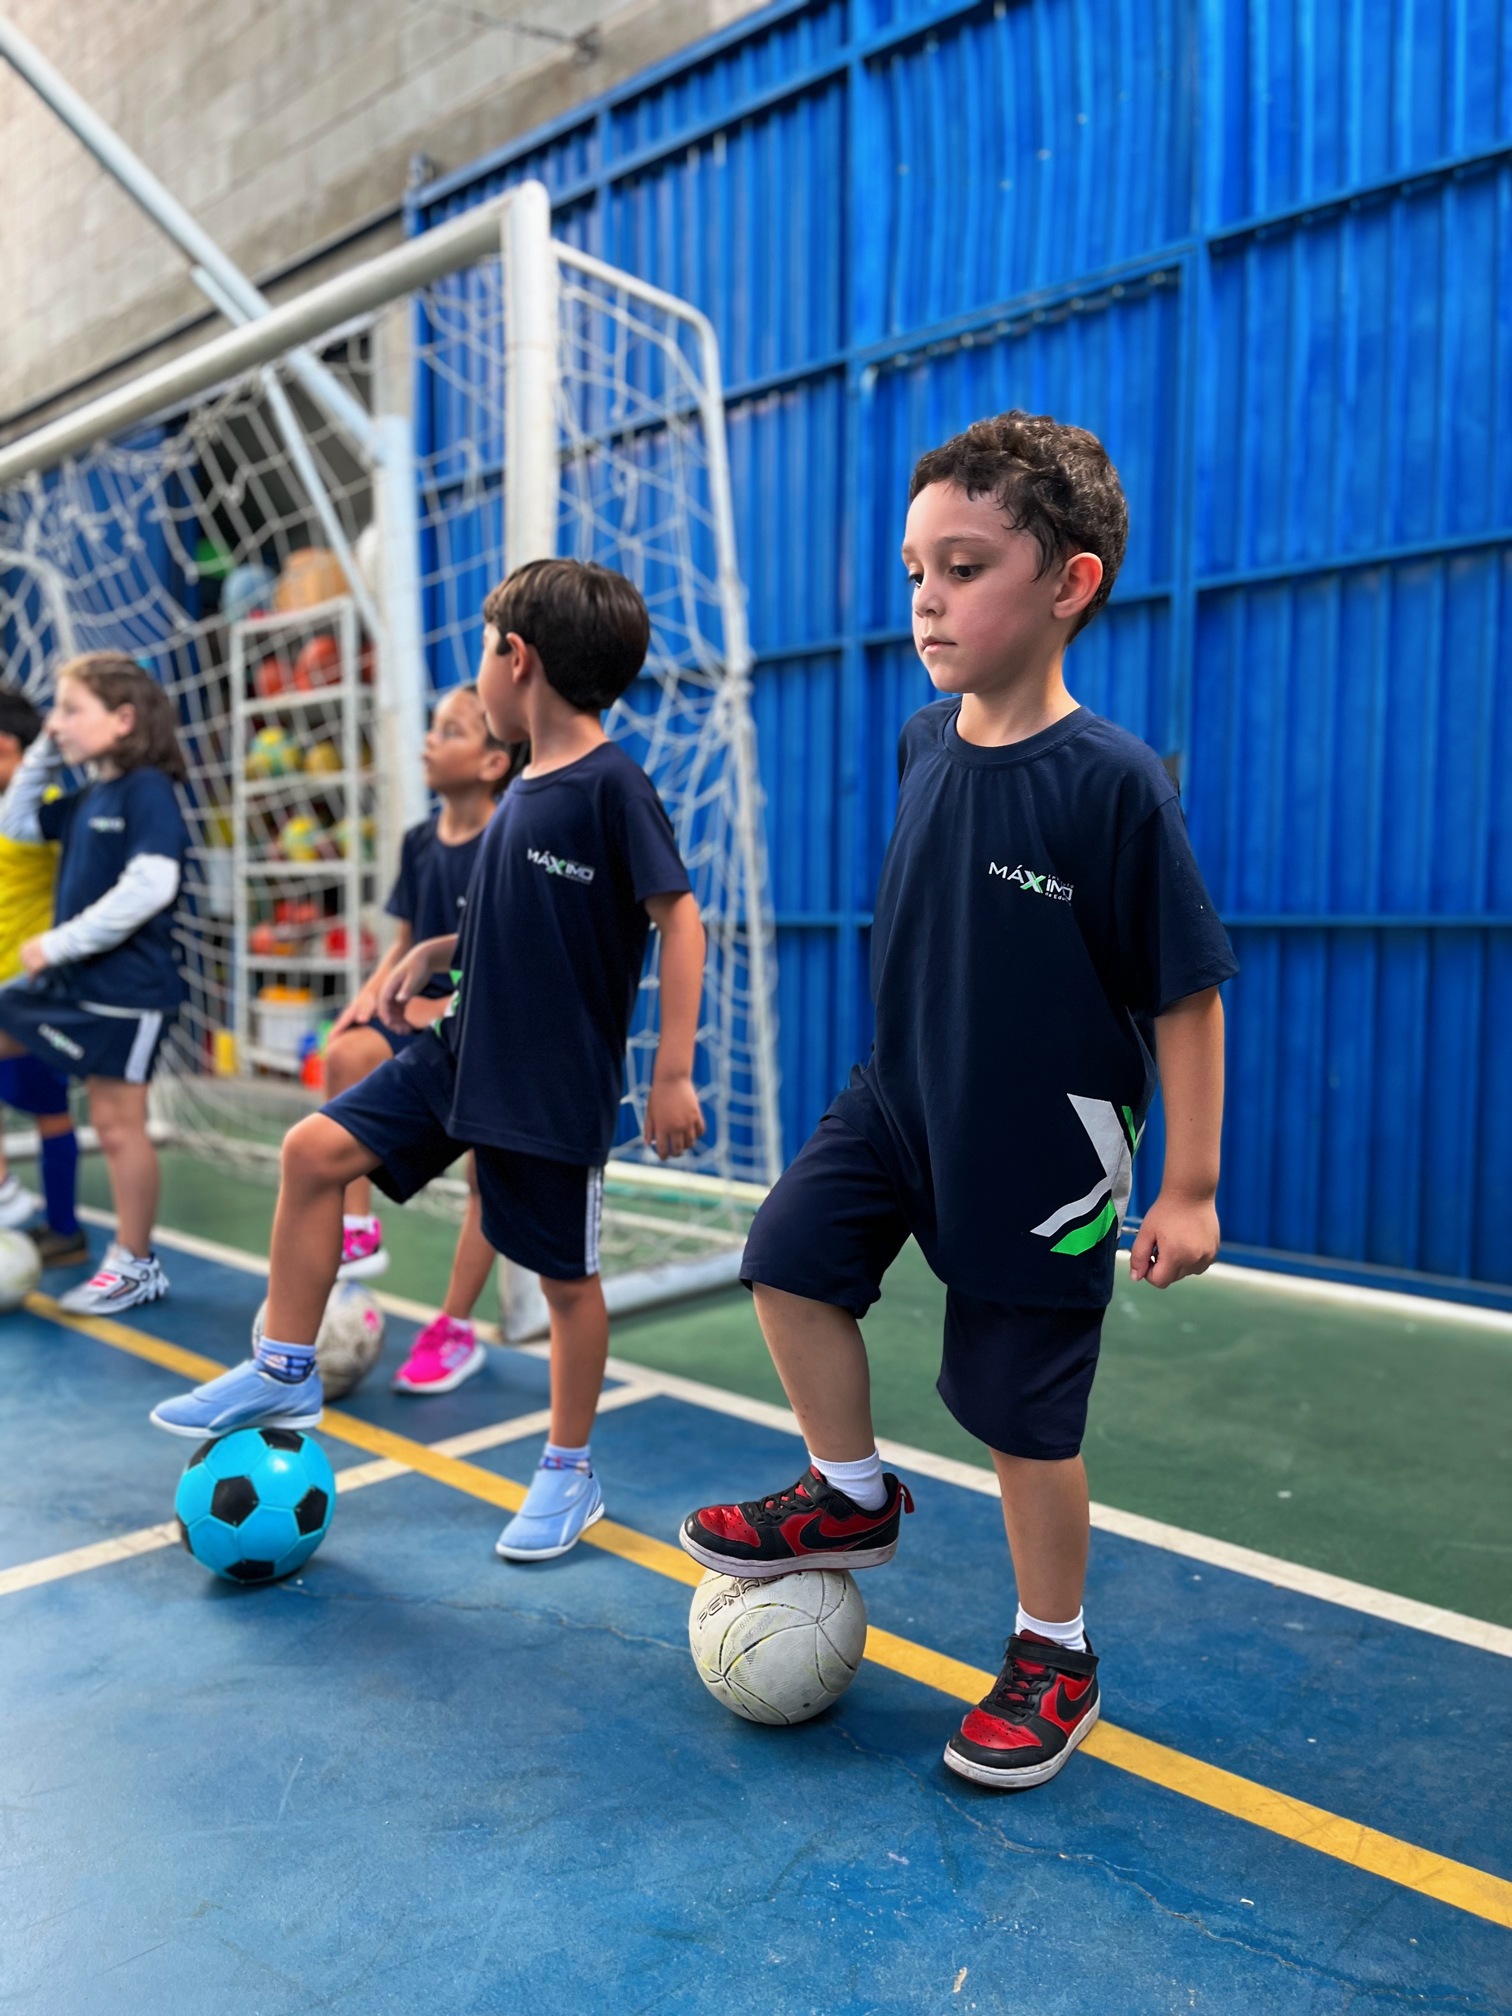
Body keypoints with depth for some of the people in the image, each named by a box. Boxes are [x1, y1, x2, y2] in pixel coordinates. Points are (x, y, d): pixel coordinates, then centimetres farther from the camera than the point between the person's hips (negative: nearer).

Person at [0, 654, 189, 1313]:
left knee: (117, 1124, 0)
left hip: (126, 989, -9)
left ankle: (136, 1265, 15)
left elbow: (150, 885, -25)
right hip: (68, 980, 9)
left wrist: (57, 942, -19)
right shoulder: (87, 797, 11)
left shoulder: (147, 788, -14)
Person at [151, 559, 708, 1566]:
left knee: (567, 1276, 7)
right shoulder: (524, 788, 8)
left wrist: (674, 1072, -20)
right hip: (465, 1052, 8)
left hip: (559, 1086, -8)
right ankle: (286, 1372, 15)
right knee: (315, 1150, 0)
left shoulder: (613, 784, -16)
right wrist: (435, 952, 6)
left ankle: (569, 1474, 27)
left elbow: (679, 918, -18)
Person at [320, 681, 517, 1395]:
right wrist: (375, 986, -8)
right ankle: (355, 1232, -10)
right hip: (428, 1010, 6)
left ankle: (455, 1330, 15)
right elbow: (407, 939, 10)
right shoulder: (420, 841, 2)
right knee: (347, 1052, -23)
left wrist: (453, 1005, -23)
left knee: (486, 1178, 0)